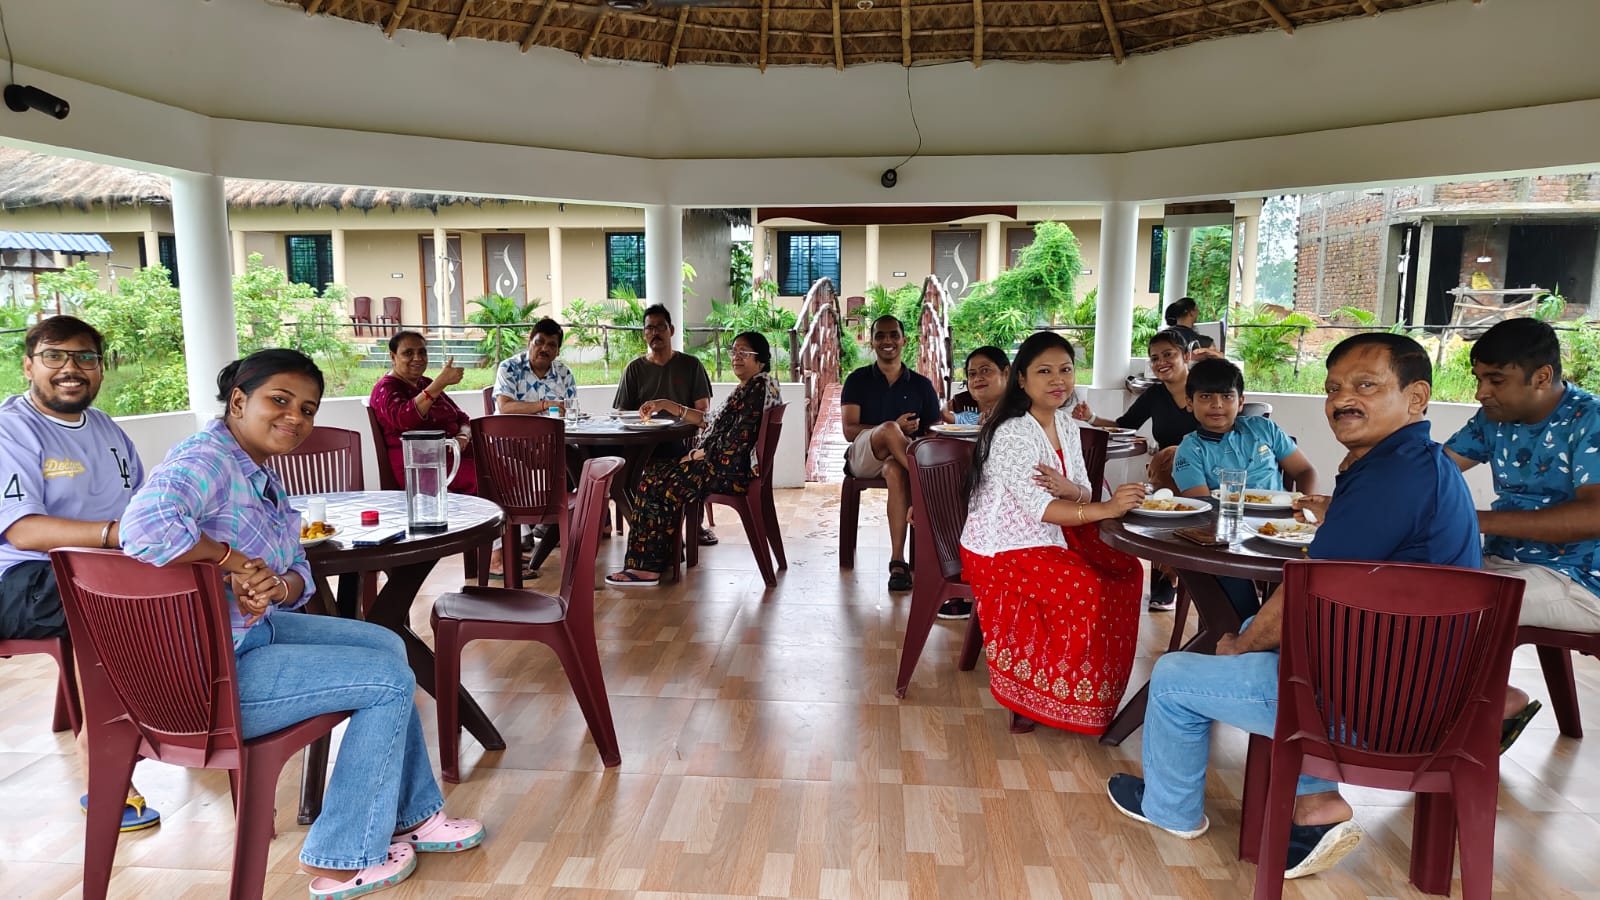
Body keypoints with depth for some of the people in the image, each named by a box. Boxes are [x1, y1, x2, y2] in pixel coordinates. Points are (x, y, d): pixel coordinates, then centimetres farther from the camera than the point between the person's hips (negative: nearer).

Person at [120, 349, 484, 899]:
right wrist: (234, 558, -28)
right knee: (390, 680, -9)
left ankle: (409, 815, 26)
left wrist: (278, 586, -14)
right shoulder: (206, 460, -21)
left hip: (253, 629, 11)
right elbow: (146, 524, -43)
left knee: (386, 645, 16)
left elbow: (299, 575, 10)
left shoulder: (260, 476, 11)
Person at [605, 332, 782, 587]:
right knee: (656, 471, 9)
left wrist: (698, 454, -10)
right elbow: (710, 421, 22)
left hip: (733, 471, -11)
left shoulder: (759, 387, -13)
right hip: (728, 466, 11)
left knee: (656, 482, -9)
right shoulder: (749, 387, 19)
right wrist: (667, 405, 17)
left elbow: (739, 440, -22)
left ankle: (648, 567, -4)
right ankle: (648, 562, 7)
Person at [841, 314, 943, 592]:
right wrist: (896, 428, -16)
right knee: (889, 429, -34)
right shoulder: (858, 380, 8)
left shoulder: (921, 384, 12)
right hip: (863, 458, -1)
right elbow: (849, 431, -3)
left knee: (896, 471, -37)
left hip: (900, 460, 1)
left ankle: (898, 561, -38)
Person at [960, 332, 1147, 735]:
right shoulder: (1012, 433, -21)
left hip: (1050, 535, 9)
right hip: (1002, 549, -9)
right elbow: (1038, 507, -28)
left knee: (1125, 569, -3)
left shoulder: (1066, 424, 6)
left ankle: (1099, 682, 10)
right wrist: (1107, 508, -37)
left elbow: (1084, 494, 5)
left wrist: (1069, 490, -21)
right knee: (1084, 587, -23)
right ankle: (1028, 695, -7)